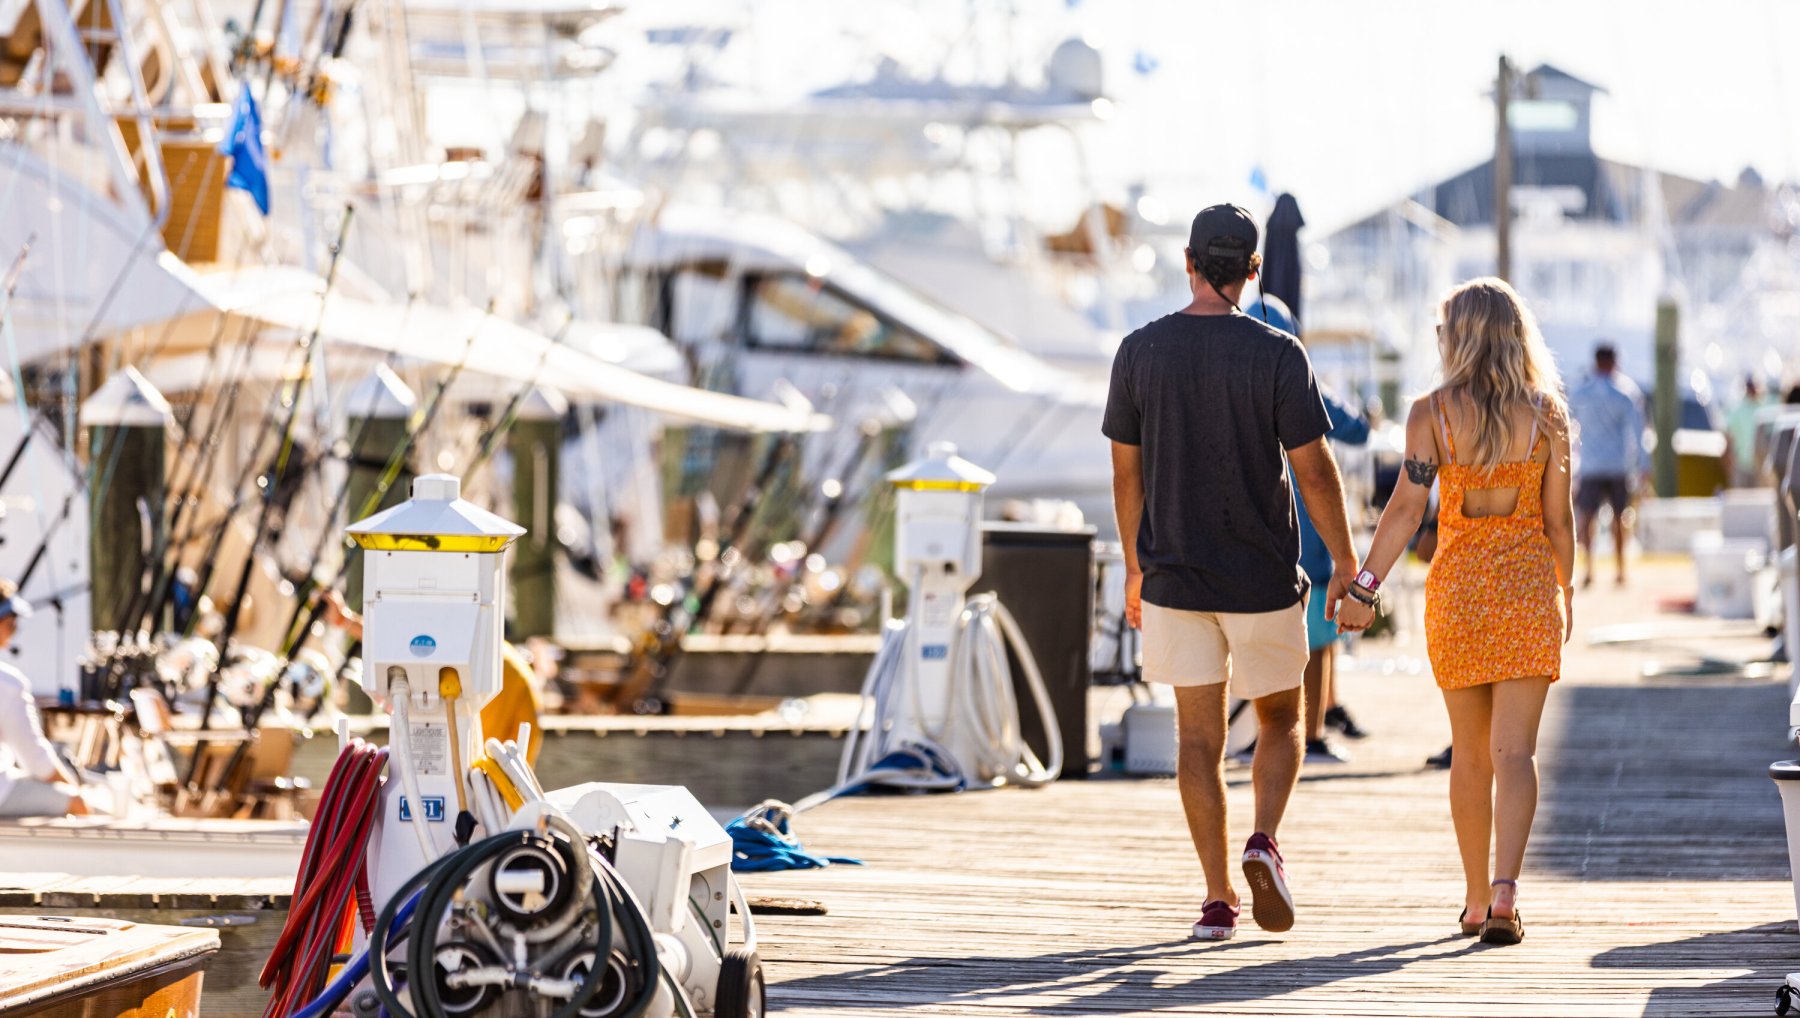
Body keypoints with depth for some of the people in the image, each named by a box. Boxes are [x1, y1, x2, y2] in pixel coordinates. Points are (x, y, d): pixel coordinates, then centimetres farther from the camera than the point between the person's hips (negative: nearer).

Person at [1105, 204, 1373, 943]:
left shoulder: (1140, 351, -1)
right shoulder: (1276, 354, -9)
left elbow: (1126, 471, 5)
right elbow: (1313, 471, -10)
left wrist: (1135, 569, 16)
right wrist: (1346, 569, -2)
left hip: (1174, 576, 2)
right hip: (1264, 577, -2)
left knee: (1199, 737, 6)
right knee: (1280, 722, 15)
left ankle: (1217, 898, 2)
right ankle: (1264, 843, -9)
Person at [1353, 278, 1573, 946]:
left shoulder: (1431, 414, -5)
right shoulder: (1546, 415, -2)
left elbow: (1406, 509, -11)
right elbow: (1559, 520, 1)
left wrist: (1365, 583, -7)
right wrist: (1565, 592, 15)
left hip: (1456, 590, 1)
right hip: (1528, 587, -1)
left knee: (1470, 753, 14)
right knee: (1515, 750, -6)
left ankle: (1477, 900, 21)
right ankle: (1505, 887, -24)